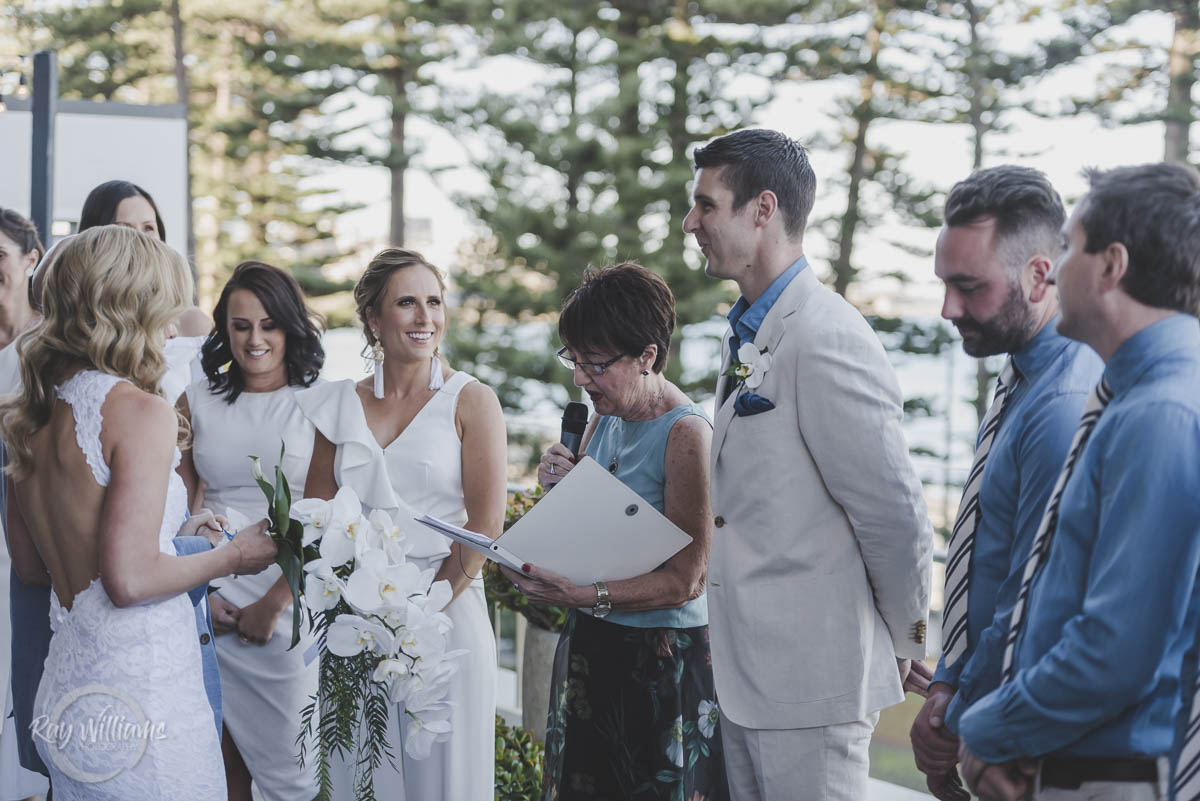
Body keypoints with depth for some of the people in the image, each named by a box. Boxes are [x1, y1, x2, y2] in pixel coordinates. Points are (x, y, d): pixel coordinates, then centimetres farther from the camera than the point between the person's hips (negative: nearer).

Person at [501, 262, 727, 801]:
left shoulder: (686, 434, -18)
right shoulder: (604, 419, 6)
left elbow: (685, 580, -21)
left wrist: (582, 595, -30)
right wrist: (563, 487, -4)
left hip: (665, 659, -8)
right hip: (592, 647, 8)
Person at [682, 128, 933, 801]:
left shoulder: (828, 340, -18)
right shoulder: (747, 335, 14)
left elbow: (895, 516, -17)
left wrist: (906, 649, -5)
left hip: (812, 680, -9)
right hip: (748, 672, 9)